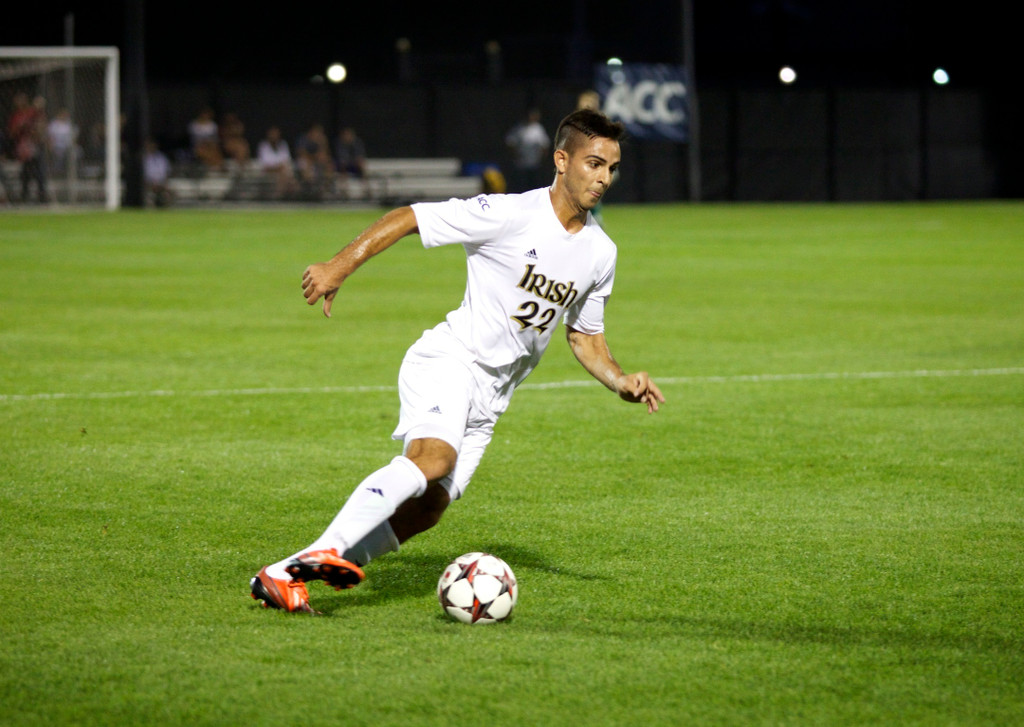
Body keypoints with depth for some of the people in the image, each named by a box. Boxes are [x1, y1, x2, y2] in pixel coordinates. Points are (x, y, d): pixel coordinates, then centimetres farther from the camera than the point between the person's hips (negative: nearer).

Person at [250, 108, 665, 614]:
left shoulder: (600, 253, 8)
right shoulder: (510, 214, -13)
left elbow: (585, 337, 22)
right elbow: (407, 218, -12)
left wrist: (622, 382, 5)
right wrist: (341, 266, -21)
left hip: (490, 396, 6)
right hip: (449, 359, -6)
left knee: (427, 509, -5)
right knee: (433, 458, -34)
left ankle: (284, 575, -1)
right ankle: (325, 550, -37)